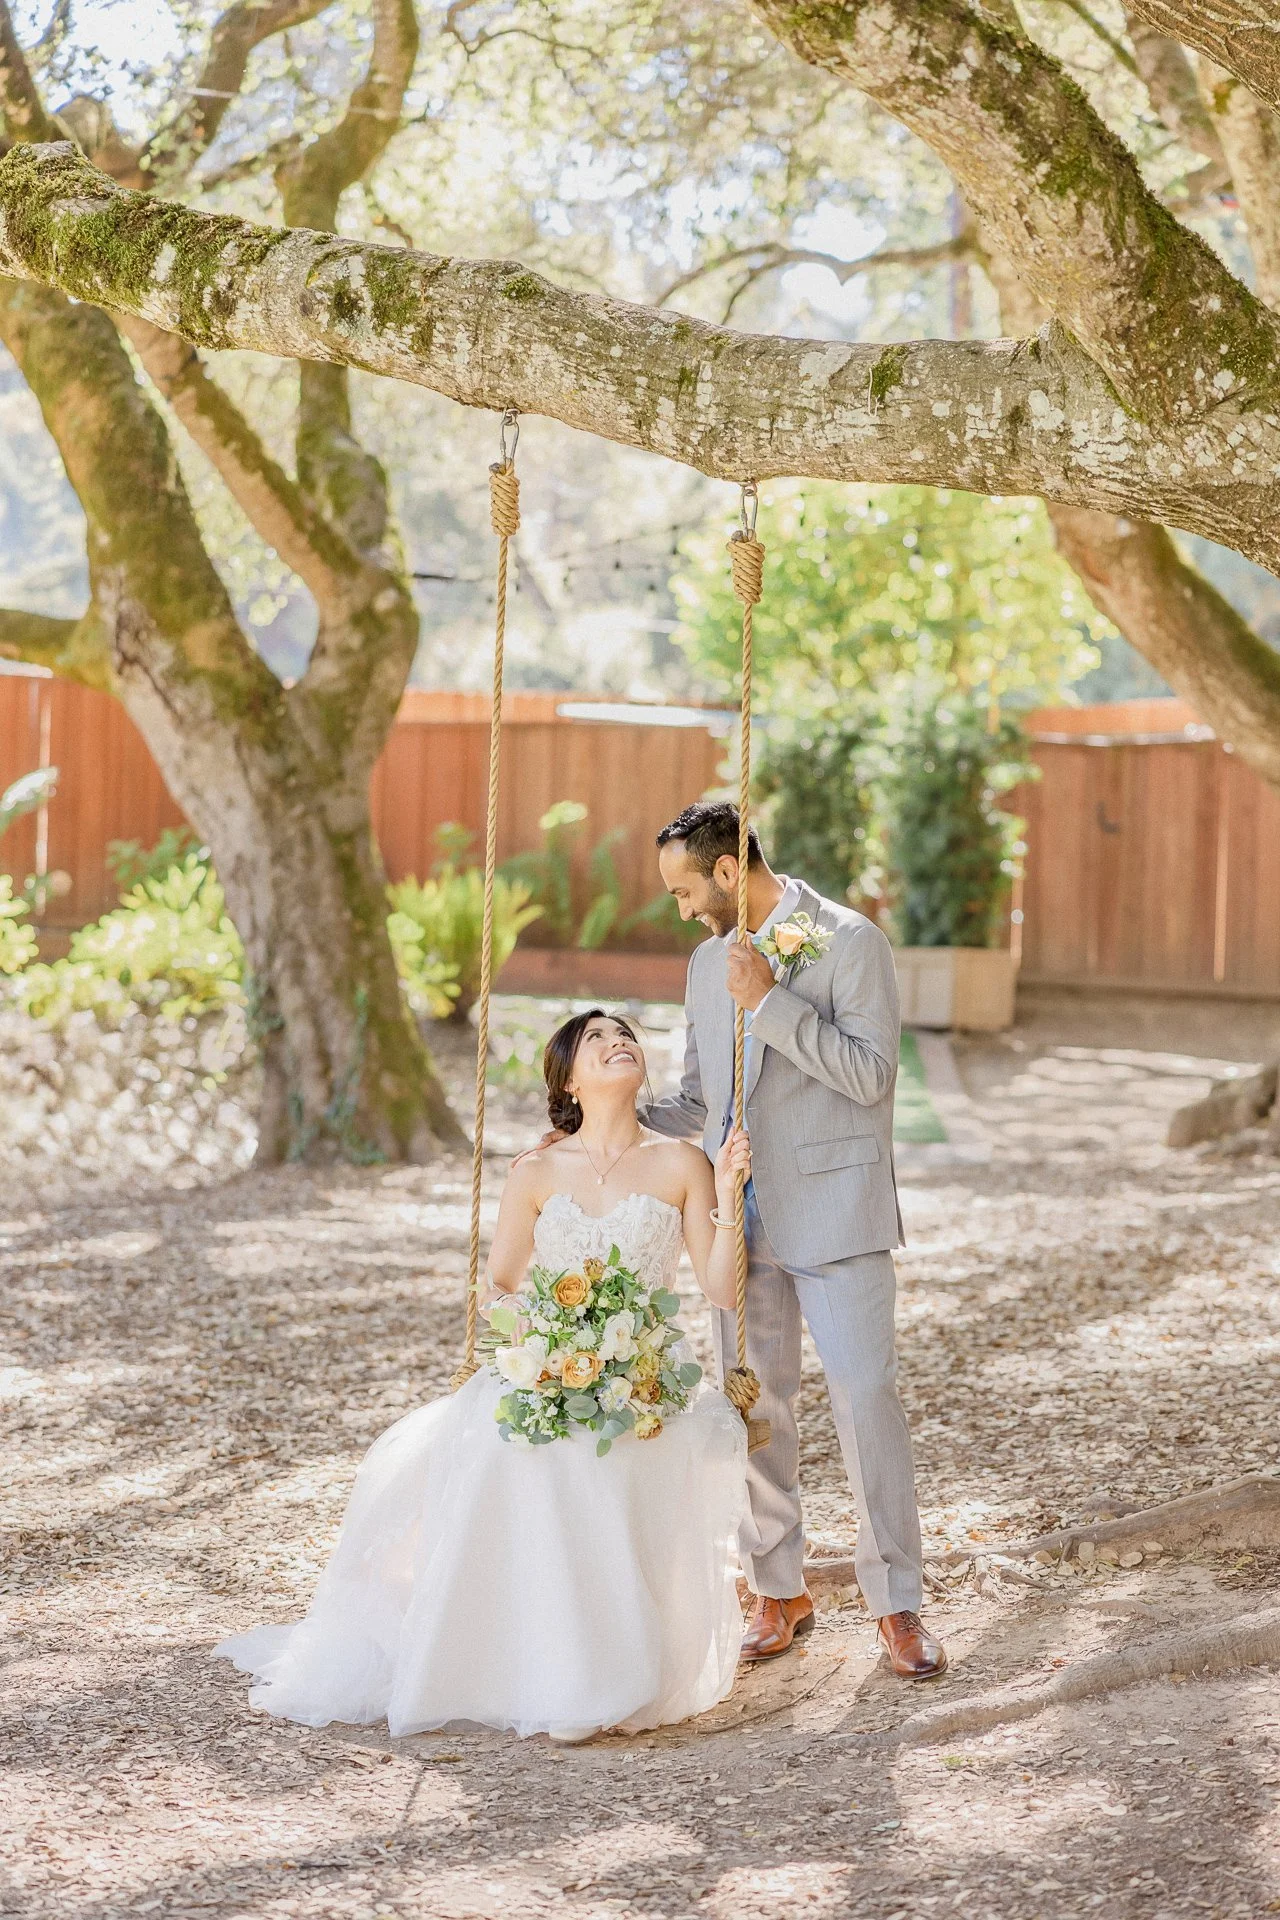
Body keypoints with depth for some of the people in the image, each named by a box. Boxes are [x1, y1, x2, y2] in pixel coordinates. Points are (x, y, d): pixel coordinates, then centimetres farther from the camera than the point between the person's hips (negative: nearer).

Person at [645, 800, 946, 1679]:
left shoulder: (851, 941, -6)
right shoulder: (711, 961, 14)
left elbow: (871, 1074, -15)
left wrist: (769, 1002, -19)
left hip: (834, 1212, -6)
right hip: (744, 1216, 6)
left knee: (868, 1399, -8)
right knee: (753, 1406, 8)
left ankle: (898, 1605, 2)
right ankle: (780, 1591, 20)